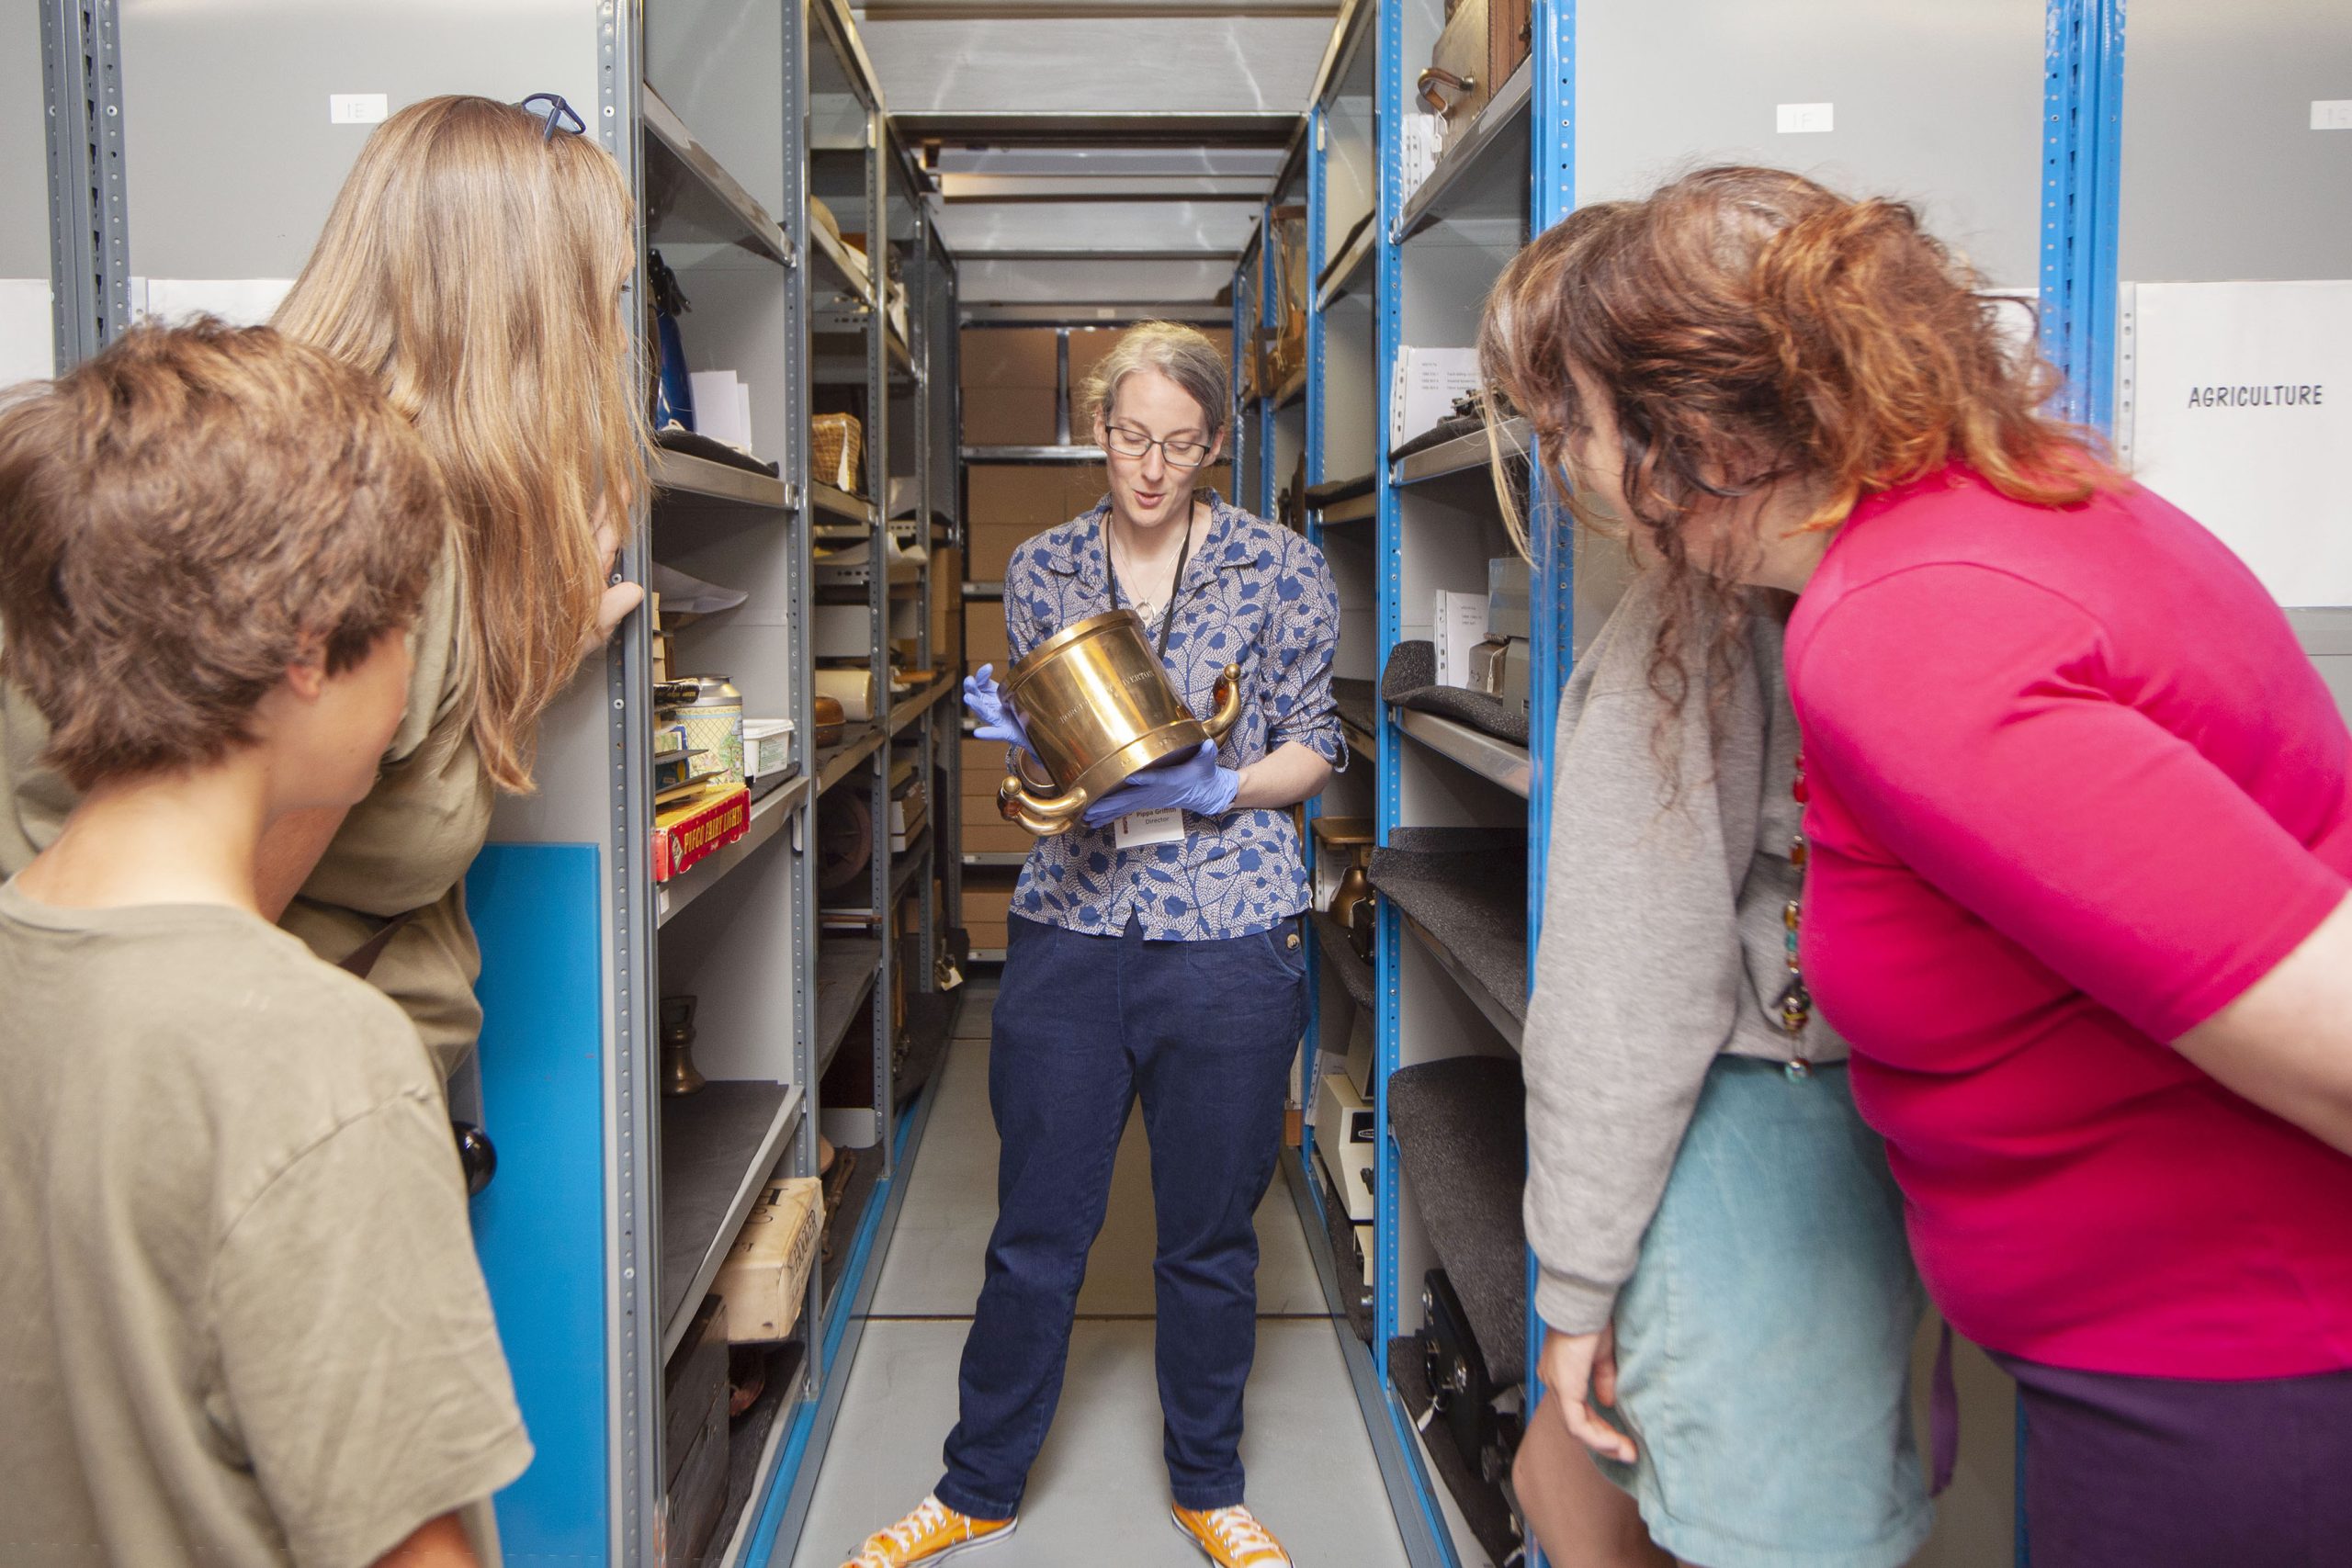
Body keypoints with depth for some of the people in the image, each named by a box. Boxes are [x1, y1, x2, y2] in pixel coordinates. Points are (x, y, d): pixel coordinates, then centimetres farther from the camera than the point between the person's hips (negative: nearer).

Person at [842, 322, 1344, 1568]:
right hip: (1066, 930, 2)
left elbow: (1314, 747, 2)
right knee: (1034, 1232, 9)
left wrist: (1209, 790, -15)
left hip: (1228, 939, -1)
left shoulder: (1282, 571, 0)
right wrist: (1020, 737, -9)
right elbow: (1034, 740, 14)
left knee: (1211, 1238, 11)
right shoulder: (1040, 568, 7)